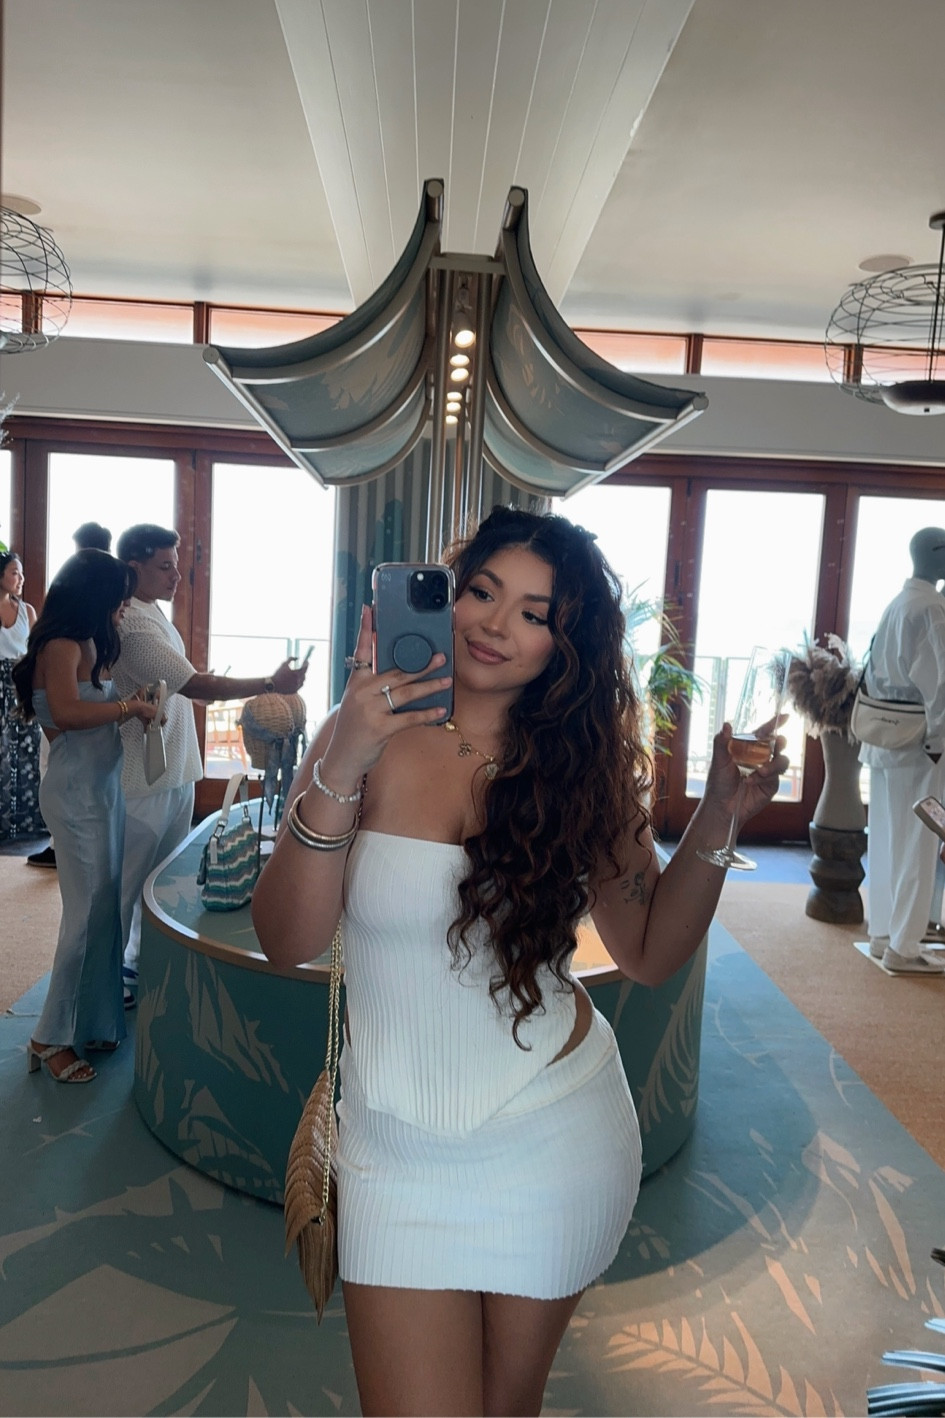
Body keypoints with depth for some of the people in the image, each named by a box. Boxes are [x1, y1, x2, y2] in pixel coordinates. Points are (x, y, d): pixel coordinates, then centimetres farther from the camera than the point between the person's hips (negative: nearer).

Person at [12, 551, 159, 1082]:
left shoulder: (85, 646, 16)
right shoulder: (62, 646, -15)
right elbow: (67, 712, -30)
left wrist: (131, 706, 1)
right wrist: (129, 705, -20)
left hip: (103, 788, 9)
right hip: (77, 793, -9)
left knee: (107, 909, 12)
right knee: (90, 912, -4)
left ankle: (96, 1022, 24)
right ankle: (52, 1037, 9)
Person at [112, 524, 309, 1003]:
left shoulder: (152, 610, 10)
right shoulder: (131, 623, -22)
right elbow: (194, 684, -25)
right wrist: (271, 684, -24)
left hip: (174, 771, 9)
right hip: (144, 781, -9)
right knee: (127, 882, 4)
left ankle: (143, 962, 32)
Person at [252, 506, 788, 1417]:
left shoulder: (585, 762, -3)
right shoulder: (371, 741, -9)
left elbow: (649, 953, -1)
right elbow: (288, 941, -16)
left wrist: (717, 820, -14)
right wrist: (340, 770, -28)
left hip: (555, 1144, 2)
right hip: (399, 1149, -1)